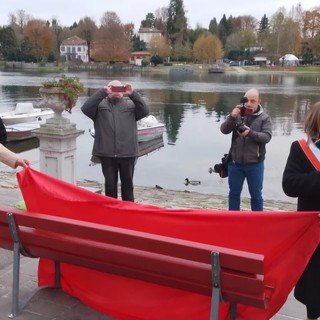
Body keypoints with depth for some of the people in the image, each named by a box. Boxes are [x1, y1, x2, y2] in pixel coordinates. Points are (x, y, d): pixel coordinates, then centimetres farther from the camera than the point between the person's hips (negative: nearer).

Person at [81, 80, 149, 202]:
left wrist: (133, 94, -15)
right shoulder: (100, 104, 7)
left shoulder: (131, 104, 12)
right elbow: (86, 108, -10)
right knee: (110, 184, 9)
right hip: (106, 153, -1)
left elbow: (144, 111, -3)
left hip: (128, 152, 1)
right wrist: (102, 92, -17)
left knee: (127, 183, 11)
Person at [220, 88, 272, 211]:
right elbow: (224, 130, -7)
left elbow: (267, 136, -12)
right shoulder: (237, 114, 1)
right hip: (235, 163, 2)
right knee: (234, 193, 14)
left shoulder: (264, 118, -2)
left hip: (255, 164, -2)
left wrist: (251, 133, -28)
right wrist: (232, 117, -24)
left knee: (256, 195, 9)